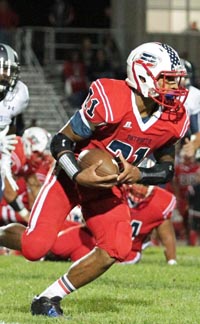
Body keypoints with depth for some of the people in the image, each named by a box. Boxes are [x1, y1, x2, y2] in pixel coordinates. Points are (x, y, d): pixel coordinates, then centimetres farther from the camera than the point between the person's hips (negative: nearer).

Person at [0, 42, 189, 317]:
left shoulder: (175, 120, -9)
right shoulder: (110, 102, -27)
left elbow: (167, 169, 3)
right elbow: (61, 142, -18)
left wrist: (137, 174, -18)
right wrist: (79, 175, -34)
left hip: (110, 188, 5)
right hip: (72, 176, -5)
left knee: (116, 249, -17)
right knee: (35, 247, -18)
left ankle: (49, 299, -3)